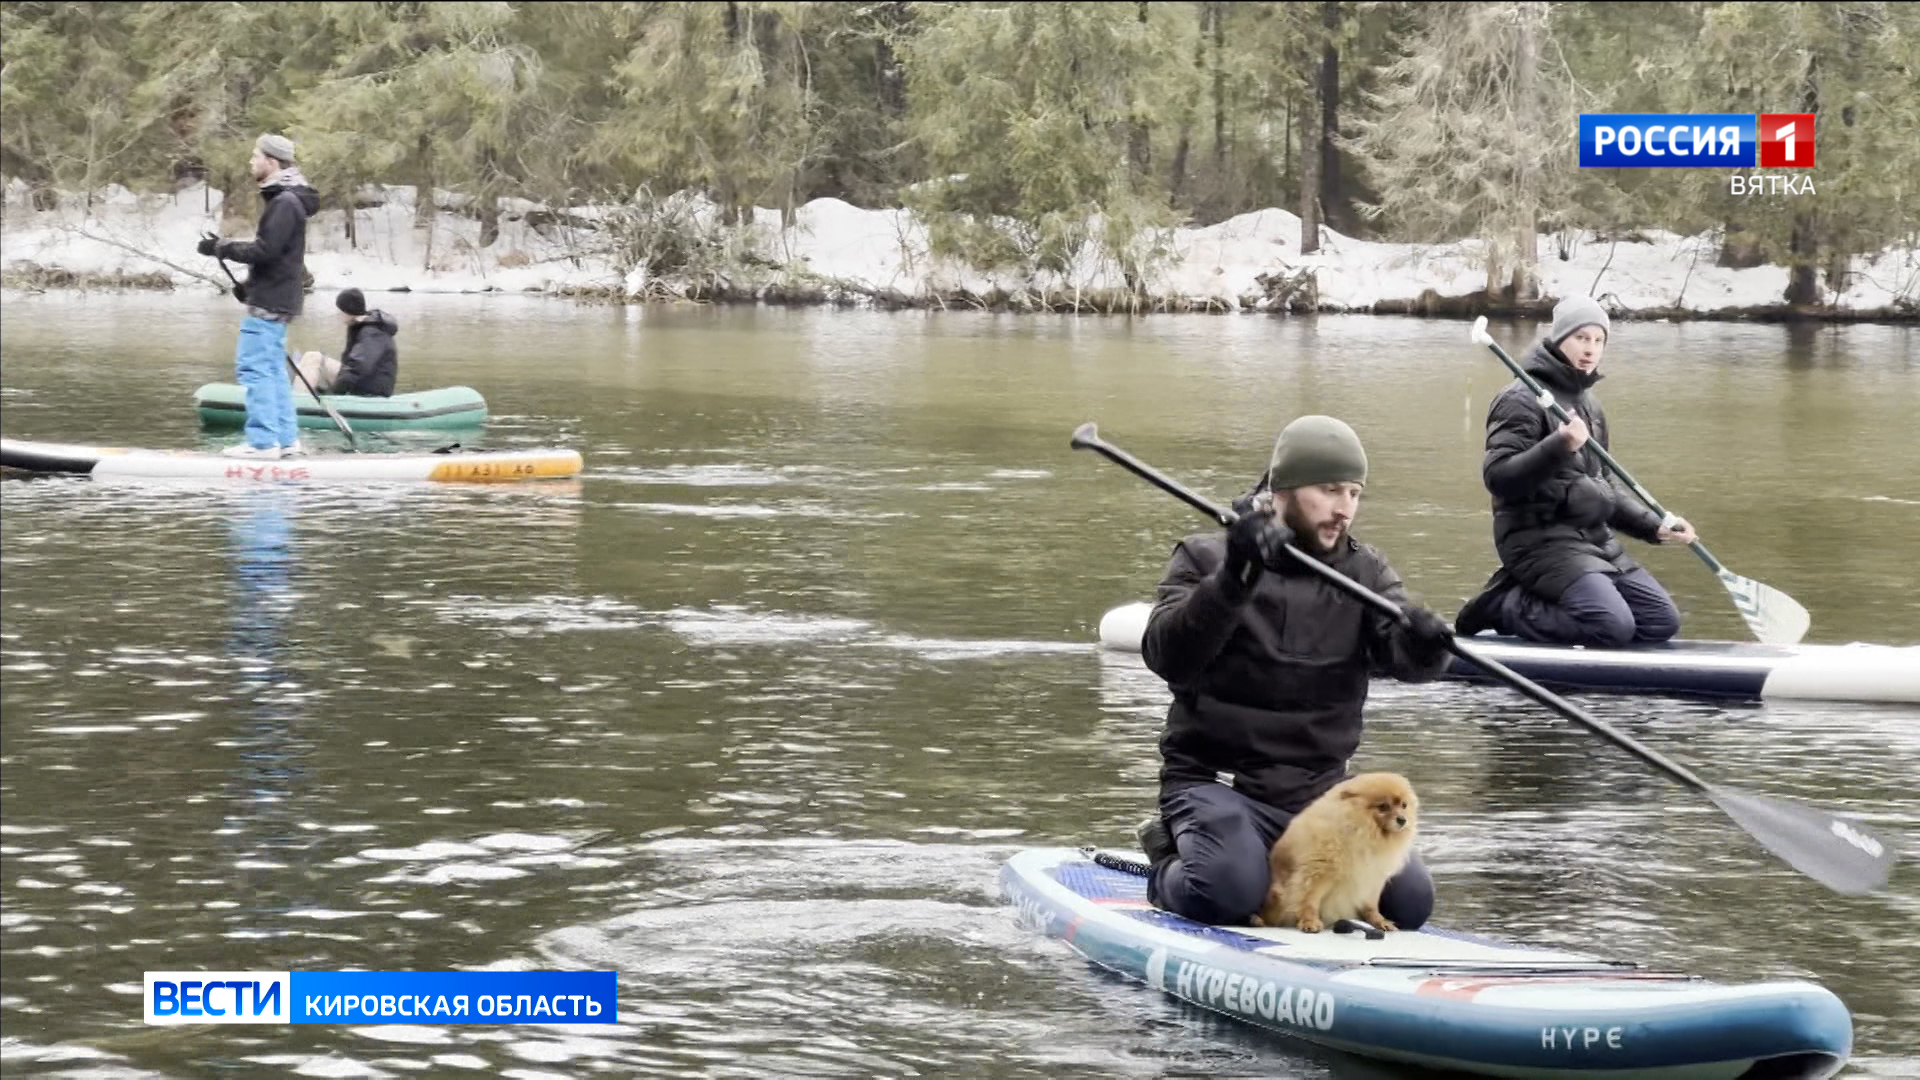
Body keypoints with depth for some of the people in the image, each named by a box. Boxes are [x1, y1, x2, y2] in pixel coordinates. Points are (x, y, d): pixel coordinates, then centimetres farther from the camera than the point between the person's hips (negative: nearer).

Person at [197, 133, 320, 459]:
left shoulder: (284, 203, -16)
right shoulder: (282, 200, 17)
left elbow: (264, 250, -23)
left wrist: (222, 248, -13)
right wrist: (250, 285, 19)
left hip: (269, 303, -11)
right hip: (273, 298, 11)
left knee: (254, 366, -11)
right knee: (272, 368, 14)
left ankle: (263, 441, -13)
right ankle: (285, 438, 18)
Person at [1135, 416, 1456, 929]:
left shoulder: (1365, 572, 10)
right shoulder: (1206, 557, -1)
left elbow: (1407, 659, -9)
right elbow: (1166, 656, -17)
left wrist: (1423, 644, -34)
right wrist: (1231, 583, -31)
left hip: (1319, 791, 4)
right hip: (1215, 784, -4)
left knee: (1410, 900, -11)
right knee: (1229, 893, -31)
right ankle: (1168, 873, 5)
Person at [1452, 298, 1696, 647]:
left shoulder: (1588, 404, 19)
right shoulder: (1523, 400, -9)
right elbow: (1498, 477, -20)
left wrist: (1654, 527, 15)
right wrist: (1558, 447, -32)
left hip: (1595, 540, 9)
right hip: (1542, 539, -9)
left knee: (1663, 621, 3)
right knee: (1615, 626, -25)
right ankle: (1503, 607, -7)